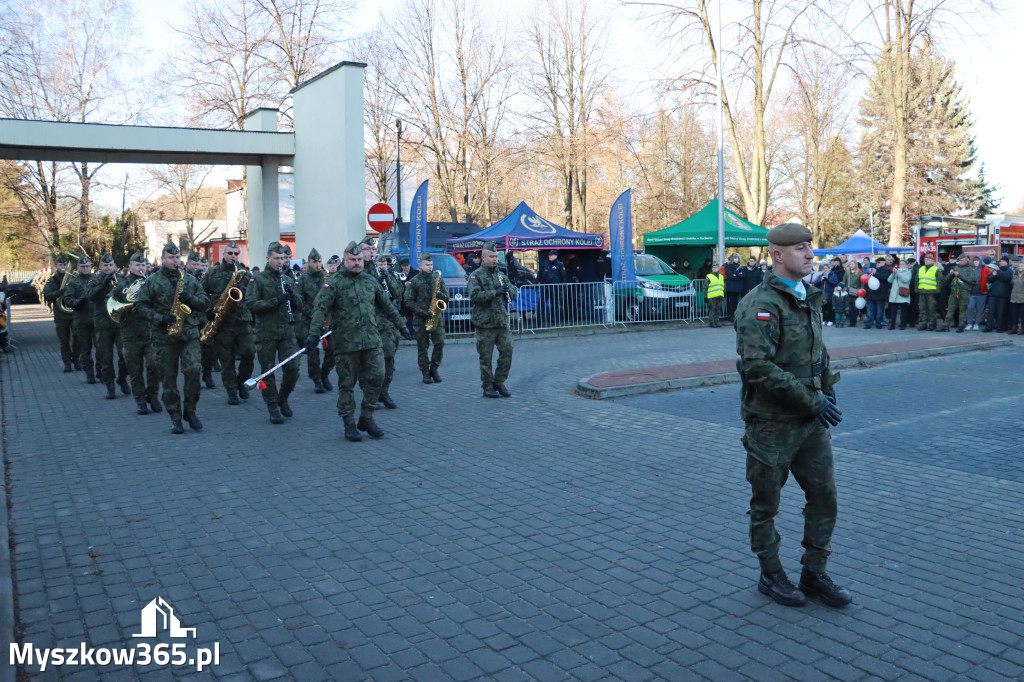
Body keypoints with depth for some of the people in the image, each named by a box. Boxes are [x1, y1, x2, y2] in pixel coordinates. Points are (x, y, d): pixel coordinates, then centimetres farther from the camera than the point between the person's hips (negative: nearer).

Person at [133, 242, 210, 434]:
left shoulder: (190, 279, 9)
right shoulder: (152, 281, 2)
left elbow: (205, 302, 10)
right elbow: (140, 306, 0)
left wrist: (192, 299, -11)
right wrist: (159, 318, -14)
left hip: (189, 333, 1)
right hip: (164, 337, 0)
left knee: (193, 370, -15)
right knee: (169, 379, 4)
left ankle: (190, 410, 5)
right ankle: (175, 418, 15)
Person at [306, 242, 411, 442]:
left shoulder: (371, 280, 14)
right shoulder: (334, 282, -3)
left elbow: (387, 306, 23)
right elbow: (320, 308, -13)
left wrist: (401, 325, 27)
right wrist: (314, 332, -26)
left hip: (372, 341, 4)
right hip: (345, 343, -4)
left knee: (376, 377, 0)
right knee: (347, 384, 3)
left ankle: (366, 418, 16)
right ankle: (349, 425, 13)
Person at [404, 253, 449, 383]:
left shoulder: (438, 279, 11)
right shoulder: (414, 281, 1)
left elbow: (447, 297, 14)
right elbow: (409, 301, -2)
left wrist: (443, 296, -10)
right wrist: (421, 312, -13)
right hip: (420, 319, -2)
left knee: (440, 343, -7)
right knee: (422, 347, 1)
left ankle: (433, 369, 10)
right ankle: (425, 373, 9)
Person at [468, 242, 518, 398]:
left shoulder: (500, 275, 16)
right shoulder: (476, 276, -2)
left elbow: (513, 293, 21)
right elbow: (474, 295, -17)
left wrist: (509, 289, -2)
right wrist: (495, 292, -19)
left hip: (502, 321, 5)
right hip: (484, 322, -5)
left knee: (507, 351, -2)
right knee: (486, 356, 1)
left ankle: (499, 382, 13)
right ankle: (488, 387, 12)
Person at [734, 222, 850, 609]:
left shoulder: (809, 299, 11)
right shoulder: (760, 305, -17)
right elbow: (758, 367, -26)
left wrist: (828, 389, 8)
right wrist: (811, 400, -22)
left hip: (810, 421, 8)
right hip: (771, 422, -8)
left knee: (824, 495, 11)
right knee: (766, 504, 9)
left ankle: (814, 575, 26)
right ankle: (771, 576, 26)